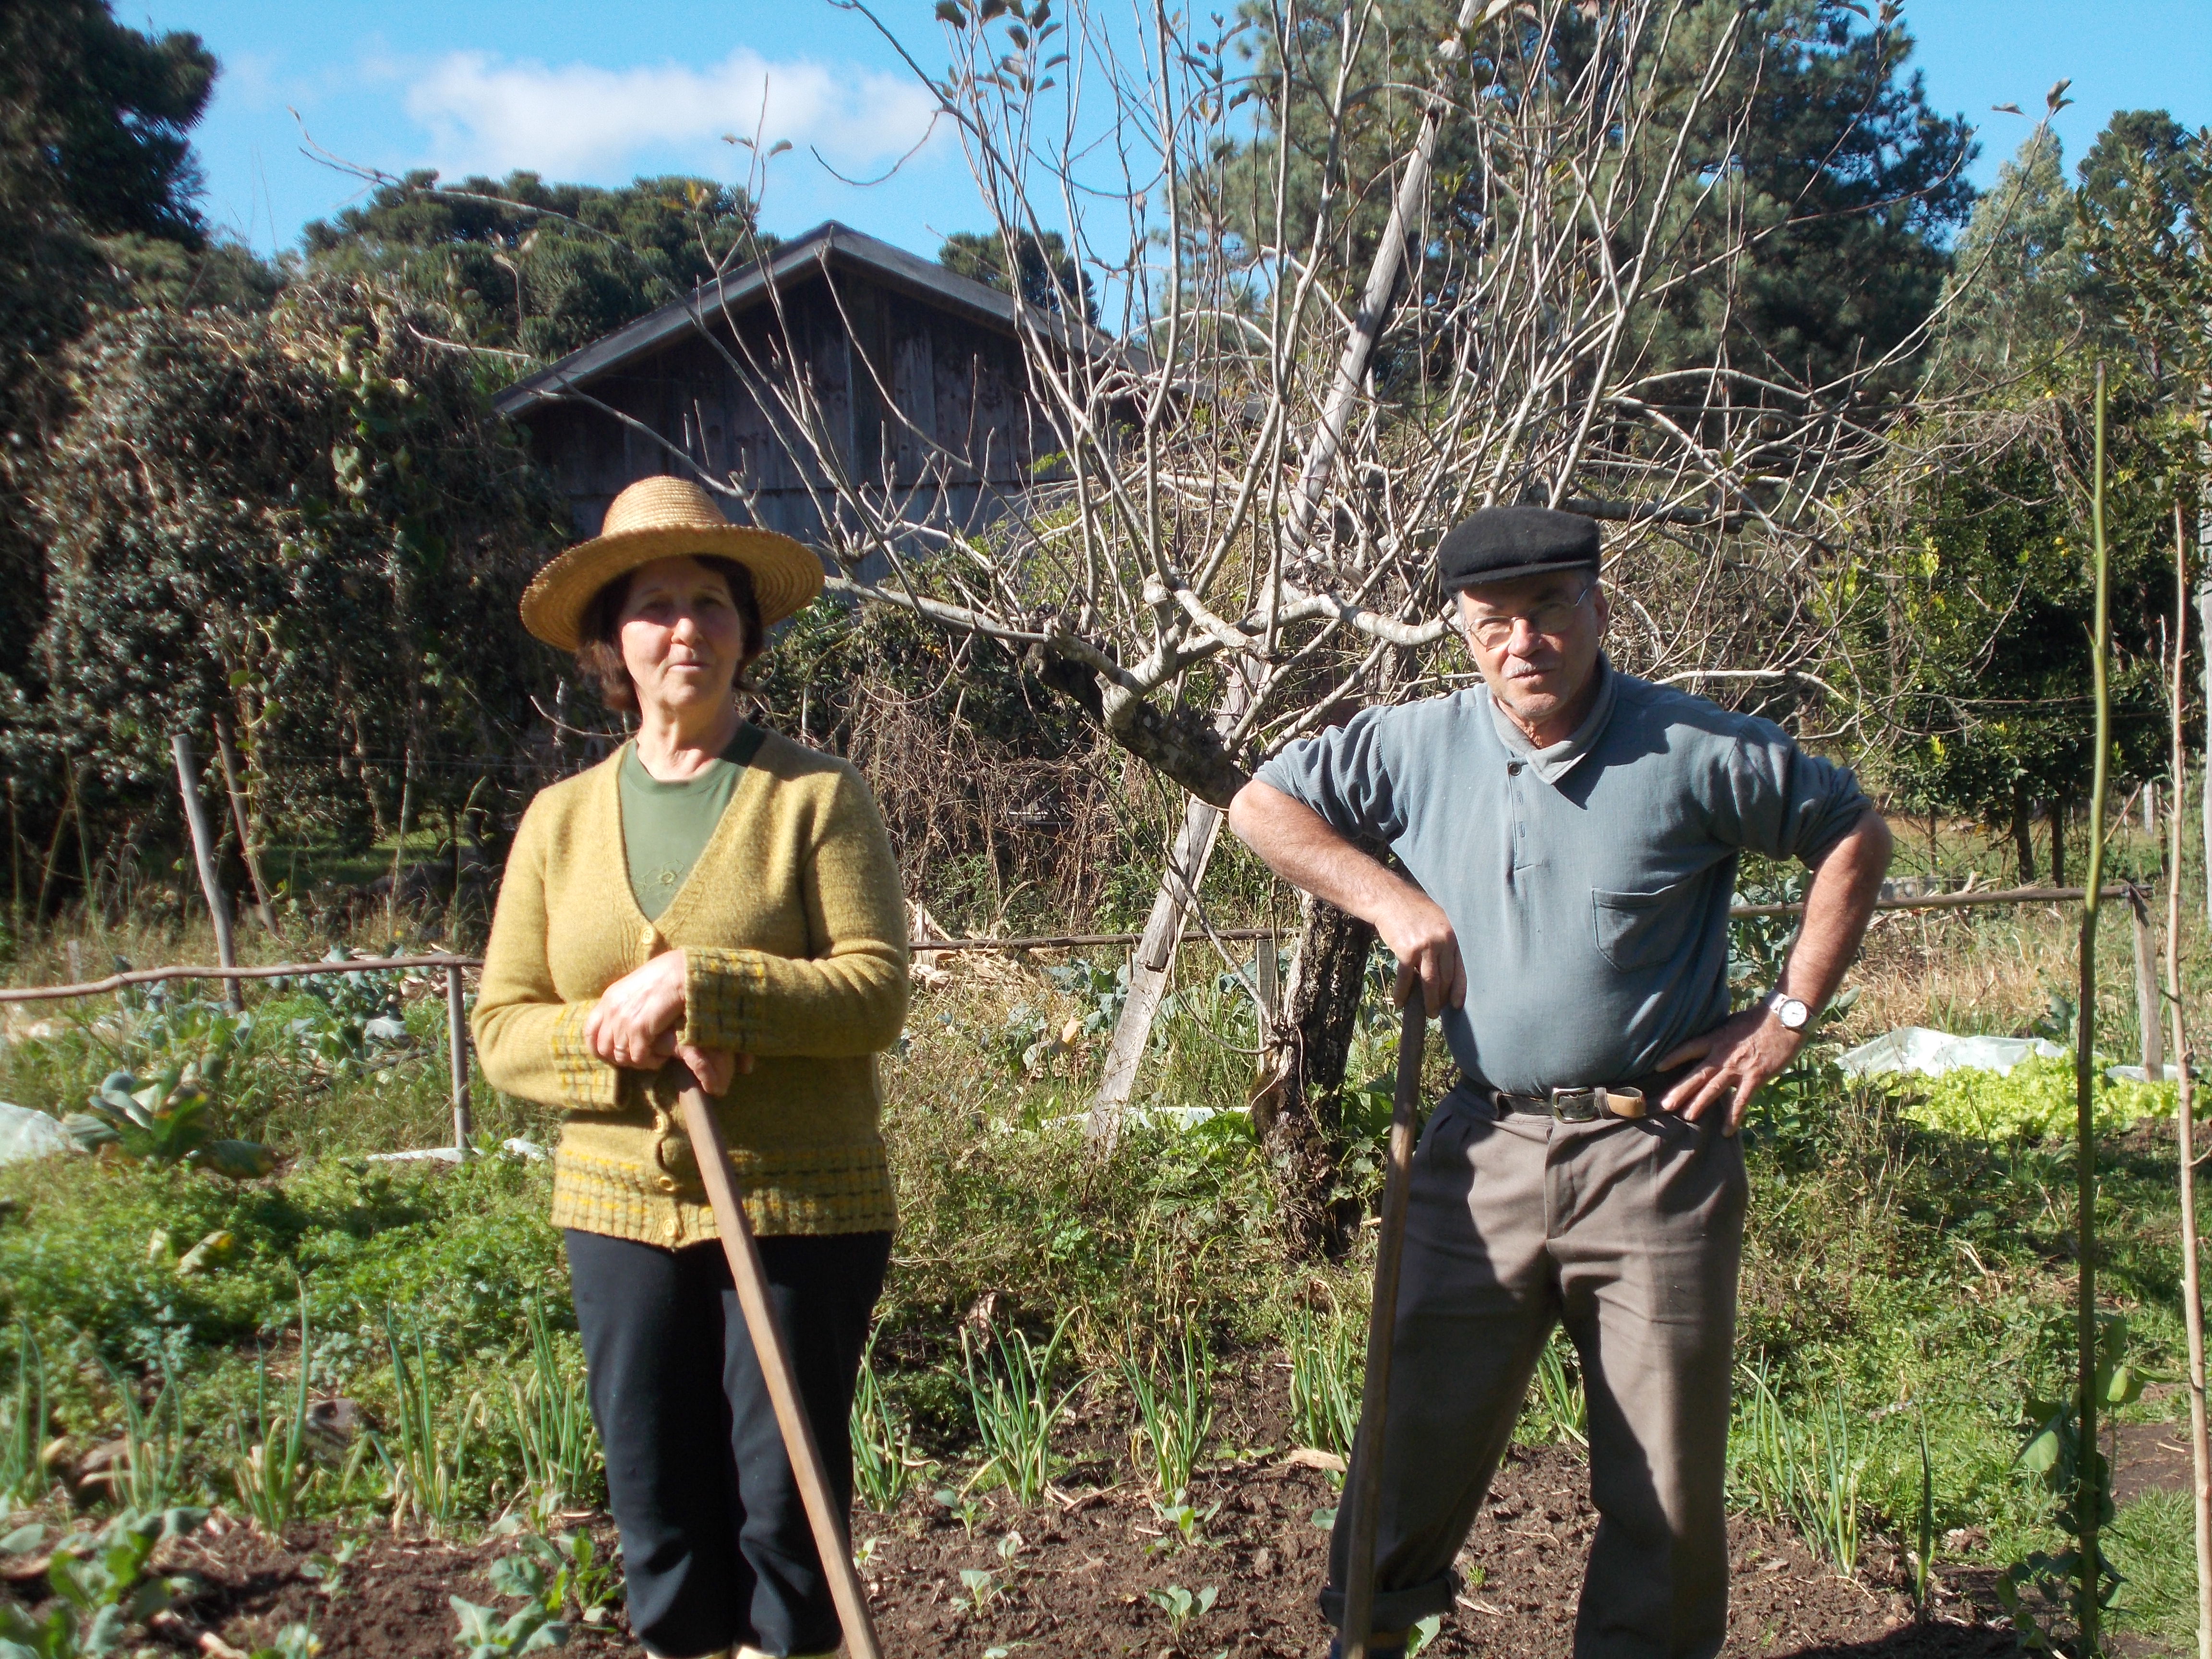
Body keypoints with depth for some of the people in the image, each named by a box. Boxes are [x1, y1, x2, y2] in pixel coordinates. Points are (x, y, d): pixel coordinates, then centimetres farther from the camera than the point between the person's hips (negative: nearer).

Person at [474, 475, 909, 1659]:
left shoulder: (817, 797, -3)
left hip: (800, 1213, -3)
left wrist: (698, 985, -21)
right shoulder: (561, 821, 7)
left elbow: (878, 990, -12)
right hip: (620, 1211, 3)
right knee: (660, 1517, 11)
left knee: (784, 1510, 5)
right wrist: (626, 1043, -14)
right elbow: (501, 1028, 5)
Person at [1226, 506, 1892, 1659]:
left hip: (1653, 1162, -2)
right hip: (1483, 1151, 2)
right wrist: (1391, 899, -4)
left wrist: (1788, 1017, -2)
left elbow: (1854, 835, 4)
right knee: (1418, 1441, 8)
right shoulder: (1421, 748, 2)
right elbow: (1261, 805, 10)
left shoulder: (1694, 751, -5)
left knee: (1666, 1486, 9)